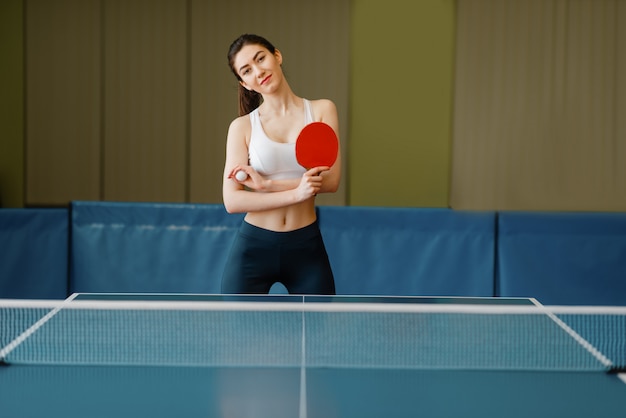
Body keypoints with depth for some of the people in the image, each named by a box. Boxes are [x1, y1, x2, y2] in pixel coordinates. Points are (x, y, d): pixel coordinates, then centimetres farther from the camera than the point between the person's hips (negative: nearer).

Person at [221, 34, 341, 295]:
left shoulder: (322, 110, 3)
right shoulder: (242, 127, 0)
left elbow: (331, 180, -8)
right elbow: (232, 201, -10)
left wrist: (265, 184, -14)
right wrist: (296, 193, -20)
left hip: (307, 247, 1)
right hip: (253, 247, -1)